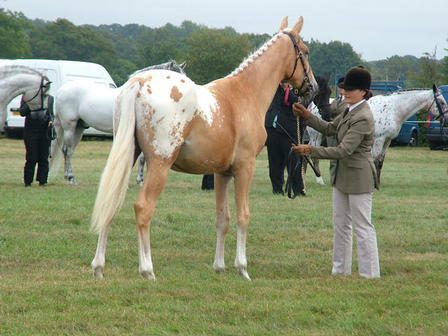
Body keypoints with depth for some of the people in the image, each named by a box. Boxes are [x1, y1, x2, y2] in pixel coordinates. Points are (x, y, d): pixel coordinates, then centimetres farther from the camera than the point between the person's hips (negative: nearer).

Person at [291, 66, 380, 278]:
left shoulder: (363, 118, -23)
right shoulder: (350, 111, 8)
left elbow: (344, 151, -27)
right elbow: (330, 129, 21)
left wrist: (311, 151, -27)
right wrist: (307, 116, 10)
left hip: (358, 178, -10)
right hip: (342, 175, 10)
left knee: (362, 227, -3)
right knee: (340, 225, 16)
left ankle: (370, 274, 3)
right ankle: (341, 270, 26)